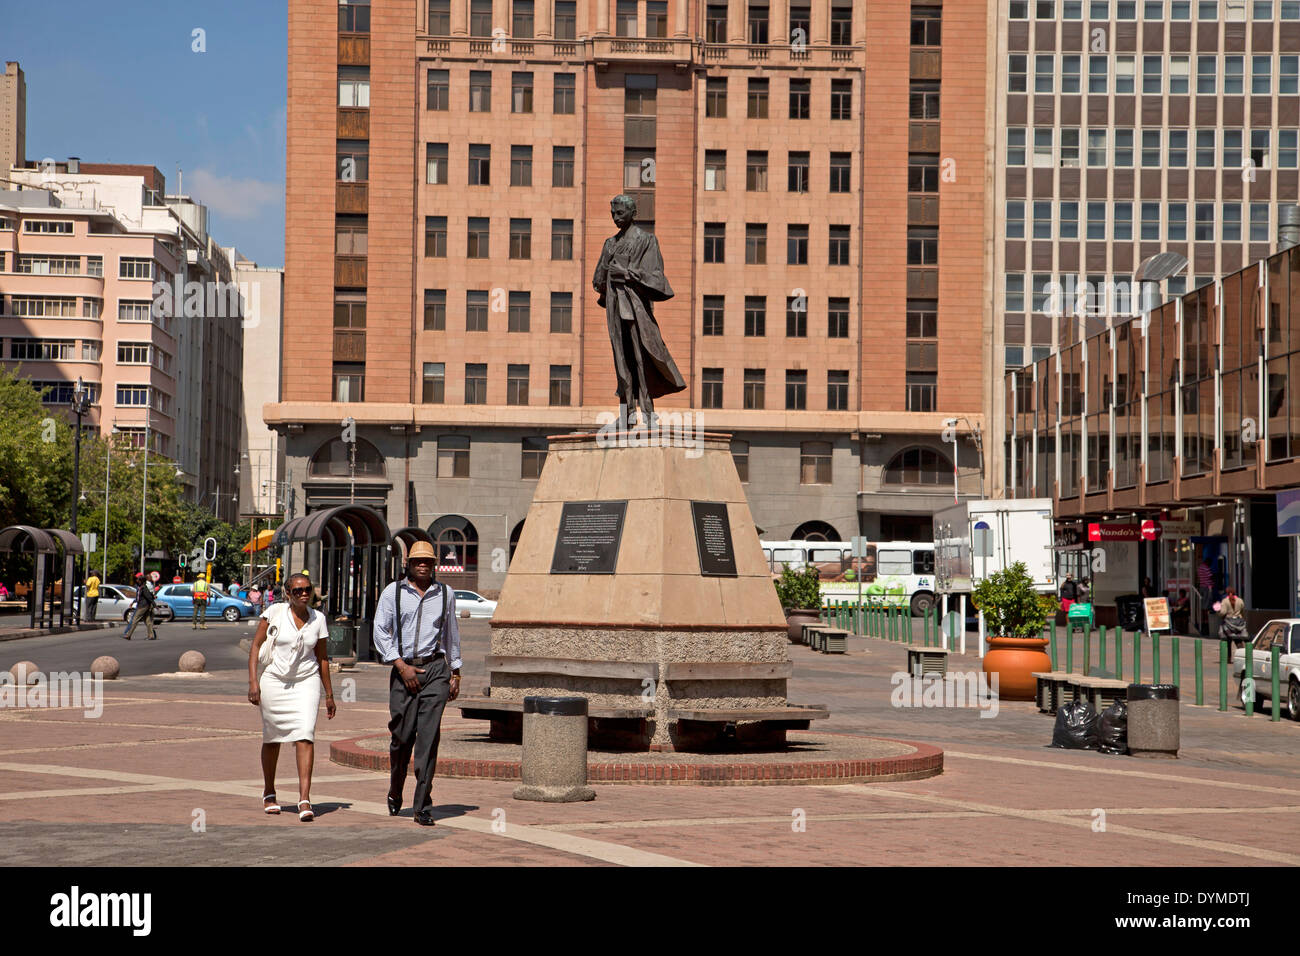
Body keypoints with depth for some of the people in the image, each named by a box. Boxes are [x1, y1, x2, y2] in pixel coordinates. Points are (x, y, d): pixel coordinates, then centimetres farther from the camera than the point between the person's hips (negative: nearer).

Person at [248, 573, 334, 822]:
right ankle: (269, 794, 31)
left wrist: (329, 694, 14)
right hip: (274, 680, -1)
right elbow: (256, 645, -2)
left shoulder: (318, 619, 3)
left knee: (305, 735, -16)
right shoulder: (274, 613, -5)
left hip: (306, 682, 1)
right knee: (272, 738, 10)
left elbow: (322, 657, 12)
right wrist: (253, 680, -12)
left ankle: (304, 799, -22)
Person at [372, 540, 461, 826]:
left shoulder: (445, 594, 11)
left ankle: (422, 807, -7)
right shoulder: (393, 592, 5)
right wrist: (402, 666, -8)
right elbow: (380, 632, 0)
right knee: (401, 736, 1)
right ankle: (395, 795, 27)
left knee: (428, 738, -8)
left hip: (435, 669, 0)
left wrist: (455, 673, 18)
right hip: (403, 669, 0)